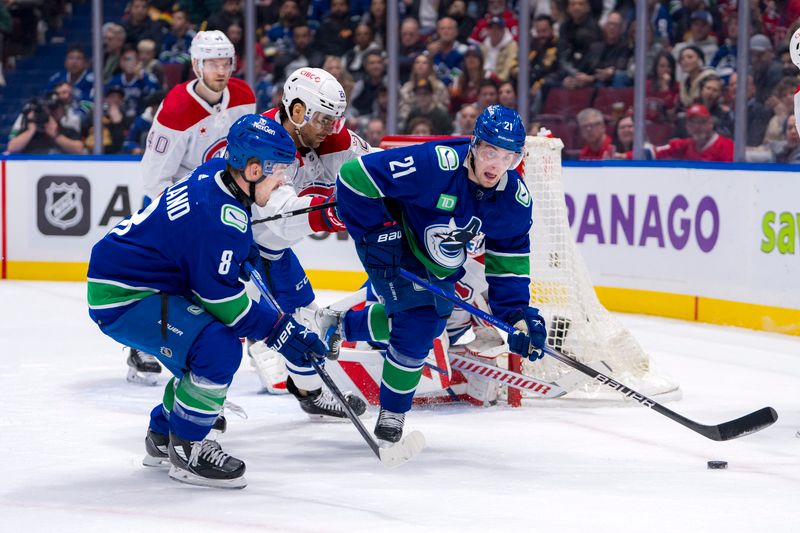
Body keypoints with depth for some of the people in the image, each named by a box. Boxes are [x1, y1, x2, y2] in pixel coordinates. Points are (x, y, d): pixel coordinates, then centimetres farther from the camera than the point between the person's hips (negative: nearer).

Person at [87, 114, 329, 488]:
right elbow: (221, 297, -22)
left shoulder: (214, 177, 4)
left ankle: (163, 438, 34)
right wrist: (278, 331, -15)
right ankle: (184, 450, -5)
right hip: (121, 300, -10)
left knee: (210, 346, 20)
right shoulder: (221, 215, -25)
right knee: (219, 347, -21)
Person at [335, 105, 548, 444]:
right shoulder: (433, 164, -37)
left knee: (432, 323, 14)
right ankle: (392, 412, 4)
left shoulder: (516, 200, -16)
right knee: (416, 324, -16)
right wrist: (377, 233, -27)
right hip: (396, 248, -7)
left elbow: (508, 265, -4)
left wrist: (519, 316, -15)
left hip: (441, 264, 7)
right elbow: (354, 177, -34)